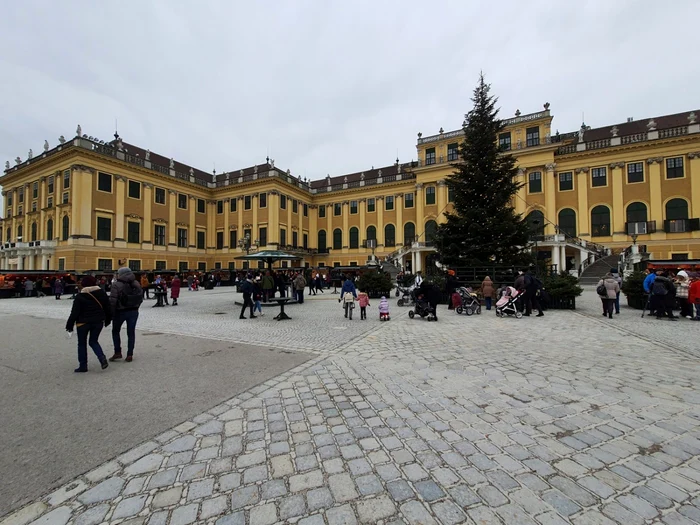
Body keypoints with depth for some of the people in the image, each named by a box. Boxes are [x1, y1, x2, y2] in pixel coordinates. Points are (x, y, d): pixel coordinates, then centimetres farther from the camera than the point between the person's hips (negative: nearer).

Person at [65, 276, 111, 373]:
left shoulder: (80, 296, -11)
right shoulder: (102, 293, 1)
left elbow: (74, 313, -11)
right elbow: (108, 308, 6)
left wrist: (69, 325, -2)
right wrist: (107, 320, 18)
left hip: (83, 323, -4)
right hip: (98, 322, 4)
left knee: (82, 344, 11)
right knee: (93, 341, 16)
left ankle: (83, 366, 15)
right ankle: (102, 358, -6)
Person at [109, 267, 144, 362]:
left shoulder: (117, 285, -13)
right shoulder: (136, 284, 3)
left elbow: (112, 301, -16)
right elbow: (141, 298, 6)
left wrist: (112, 313, -7)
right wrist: (135, 308, 15)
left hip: (120, 312, -4)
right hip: (133, 312, 4)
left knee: (115, 331, 17)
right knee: (131, 333, 9)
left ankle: (117, 352, 15)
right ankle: (130, 355, 11)